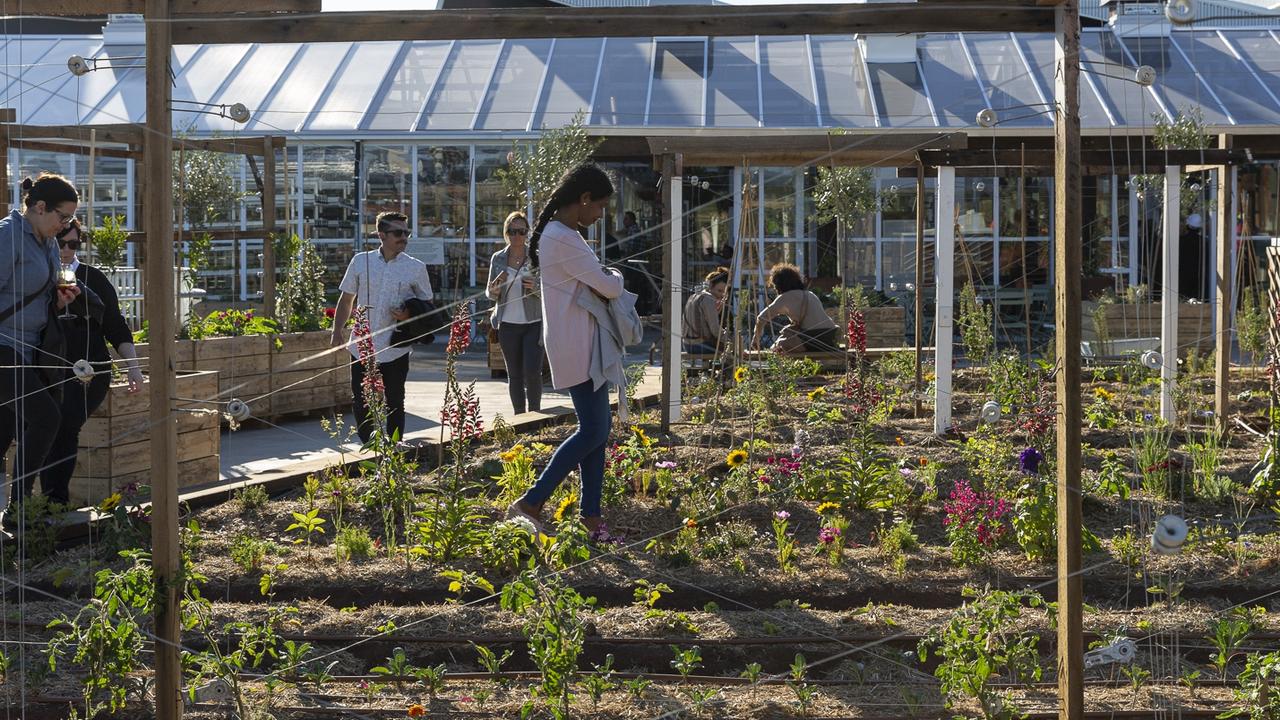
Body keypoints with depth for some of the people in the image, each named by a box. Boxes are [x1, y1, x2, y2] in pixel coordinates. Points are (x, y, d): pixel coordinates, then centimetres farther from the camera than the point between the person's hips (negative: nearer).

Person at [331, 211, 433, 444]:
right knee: (360, 404, 8)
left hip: (394, 351, -2)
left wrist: (409, 316, -12)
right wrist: (338, 331, 2)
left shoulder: (416, 267, 0)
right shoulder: (361, 261, 4)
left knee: (394, 405, 5)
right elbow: (347, 299, 12)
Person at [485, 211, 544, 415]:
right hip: (508, 324, 2)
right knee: (514, 375, 7)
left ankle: (535, 415, 5)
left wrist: (536, 288, -20)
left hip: (533, 323, -2)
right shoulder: (498, 259, 5)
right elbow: (490, 294, 10)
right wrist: (495, 287, -12)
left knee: (532, 372, -12)